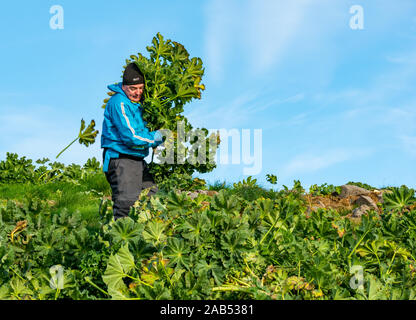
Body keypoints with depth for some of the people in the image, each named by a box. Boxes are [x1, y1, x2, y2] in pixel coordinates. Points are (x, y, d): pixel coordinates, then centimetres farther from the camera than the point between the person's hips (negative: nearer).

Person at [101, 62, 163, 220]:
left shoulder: (140, 101, 13)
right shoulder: (119, 102, -14)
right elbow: (131, 137, -20)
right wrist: (158, 137, -12)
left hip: (138, 159, 9)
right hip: (120, 159, -9)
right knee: (126, 203, -14)